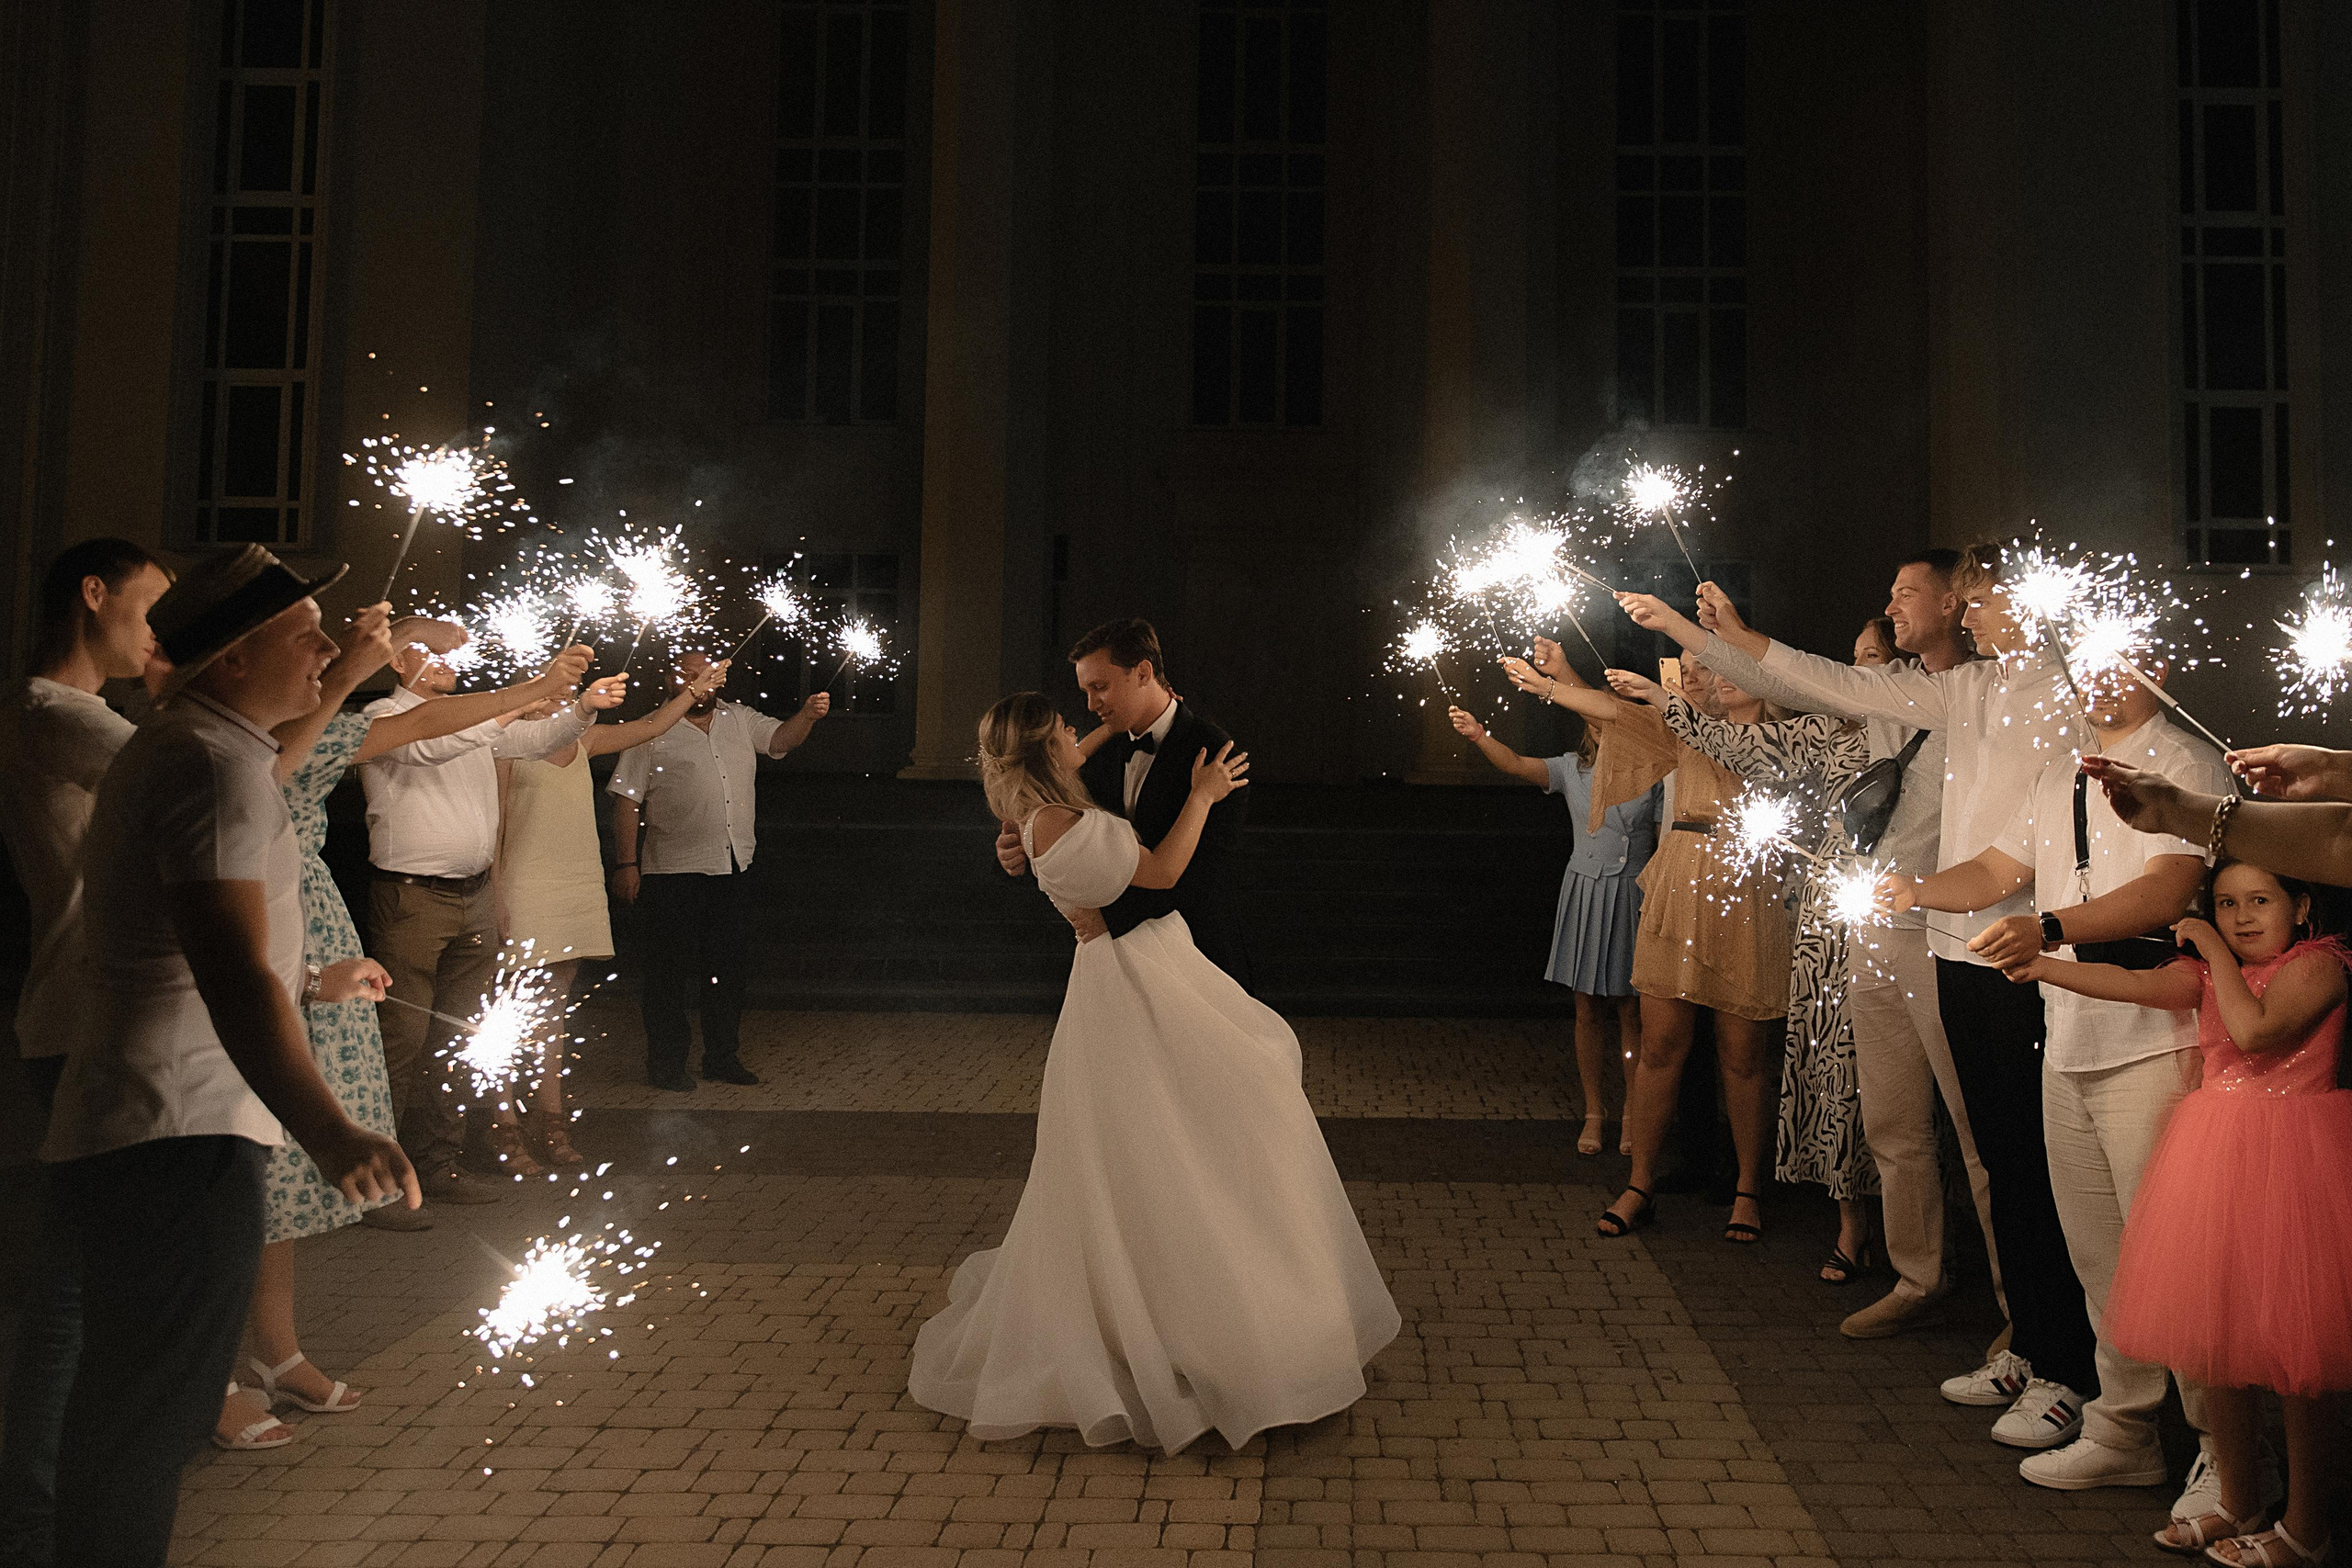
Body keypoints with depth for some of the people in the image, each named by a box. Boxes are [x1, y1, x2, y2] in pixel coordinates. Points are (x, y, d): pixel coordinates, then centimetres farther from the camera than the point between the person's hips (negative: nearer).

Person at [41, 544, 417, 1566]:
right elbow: (231, 975, -30)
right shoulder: (218, 762, -16)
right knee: (149, 1427, -2)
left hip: (135, 1134, 11)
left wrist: (307, 984, 43)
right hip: (180, 1136, -11)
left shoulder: (170, 747, 20)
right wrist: (327, 1130, -42)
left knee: (123, 1417, 21)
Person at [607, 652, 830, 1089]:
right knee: (670, 968, 2)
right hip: (674, 871, -4)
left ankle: (723, 1057, 22)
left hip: (733, 867, 5)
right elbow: (627, 800, -4)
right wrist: (626, 864, -10)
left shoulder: (740, 720, 12)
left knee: (727, 965, 11)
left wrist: (808, 715, -20)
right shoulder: (653, 733, -2)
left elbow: (781, 738, 2)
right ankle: (665, 1062, 13)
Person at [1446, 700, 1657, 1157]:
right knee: (1588, 1011, 6)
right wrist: (1479, 736, -30)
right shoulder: (1572, 769, 2)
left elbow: (1664, 843, 3)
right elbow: (1518, 764, -14)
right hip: (1584, 893, 1)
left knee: (1631, 1011, 2)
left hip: (1634, 896, -1)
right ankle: (1594, 1110, 18)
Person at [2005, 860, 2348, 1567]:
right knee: (2214, 1334, 12)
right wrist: (2042, 965, -14)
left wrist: (2216, 952, -16)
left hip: (2287, 1161, -7)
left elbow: (2253, 1030, -24)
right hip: (2217, 1156, 7)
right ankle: (2237, 1502, 28)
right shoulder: (2208, 971, 10)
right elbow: (2135, 984, -5)